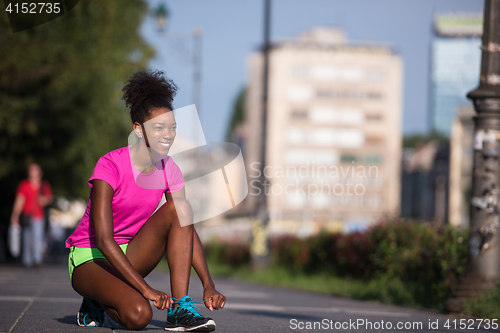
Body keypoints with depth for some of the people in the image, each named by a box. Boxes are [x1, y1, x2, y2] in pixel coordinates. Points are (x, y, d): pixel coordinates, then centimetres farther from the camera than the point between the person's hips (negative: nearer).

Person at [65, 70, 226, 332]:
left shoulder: (168, 170, -3)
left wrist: (208, 285, -17)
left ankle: (179, 310, -21)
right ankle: (97, 302, 3)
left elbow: (188, 230, -3)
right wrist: (146, 289, -34)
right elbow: (103, 239, -27)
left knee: (179, 208, -18)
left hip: (128, 256, 6)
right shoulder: (110, 166, -21)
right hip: (89, 258, -6)